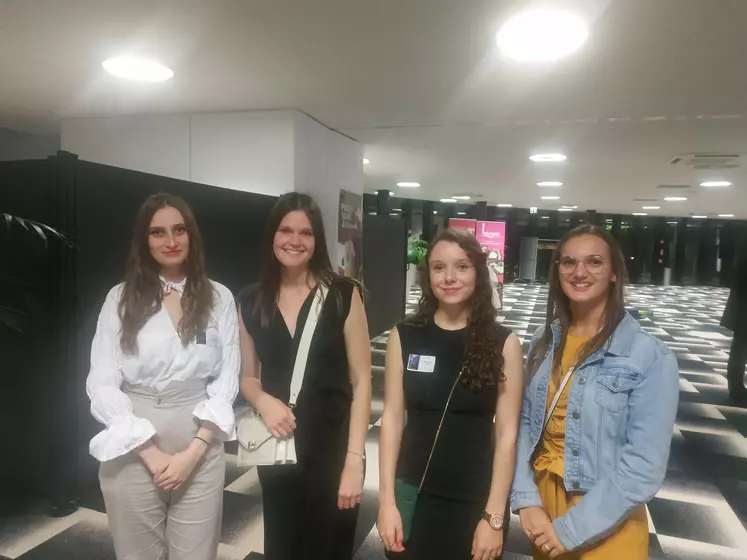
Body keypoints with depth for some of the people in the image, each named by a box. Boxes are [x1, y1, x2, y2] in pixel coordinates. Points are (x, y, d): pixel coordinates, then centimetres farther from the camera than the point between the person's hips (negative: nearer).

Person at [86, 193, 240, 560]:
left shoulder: (219, 298, -1)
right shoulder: (121, 298, -1)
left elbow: (226, 380, -1)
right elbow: (101, 383, -4)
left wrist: (193, 451, -9)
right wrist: (150, 452, -11)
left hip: (201, 452, 0)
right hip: (132, 453, 0)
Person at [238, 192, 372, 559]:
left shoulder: (343, 294, -10)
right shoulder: (252, 302, 1)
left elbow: (361, 381, -9)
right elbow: (248, 377, 11)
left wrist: (354, 460, -13)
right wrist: (264, 402, -11)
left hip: (332, 446, -3)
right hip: (276, 449, 3)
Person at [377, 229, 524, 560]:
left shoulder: (504, 344, -7)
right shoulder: (404, 337, -4)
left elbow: (507, 433, -7)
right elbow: (392, 417, -3)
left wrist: (494, 516, -9)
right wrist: (387, 500, -5)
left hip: (476, 501, -1)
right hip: (413, 495, 1)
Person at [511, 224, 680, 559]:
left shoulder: (651, 357, -16)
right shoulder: (544, 342, -2)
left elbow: (644, 466, -18)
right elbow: (525, 424, 1)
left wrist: (571, 529, -16)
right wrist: (526, 499, -10)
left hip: (606, 530, -4)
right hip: (542, 501, 4)